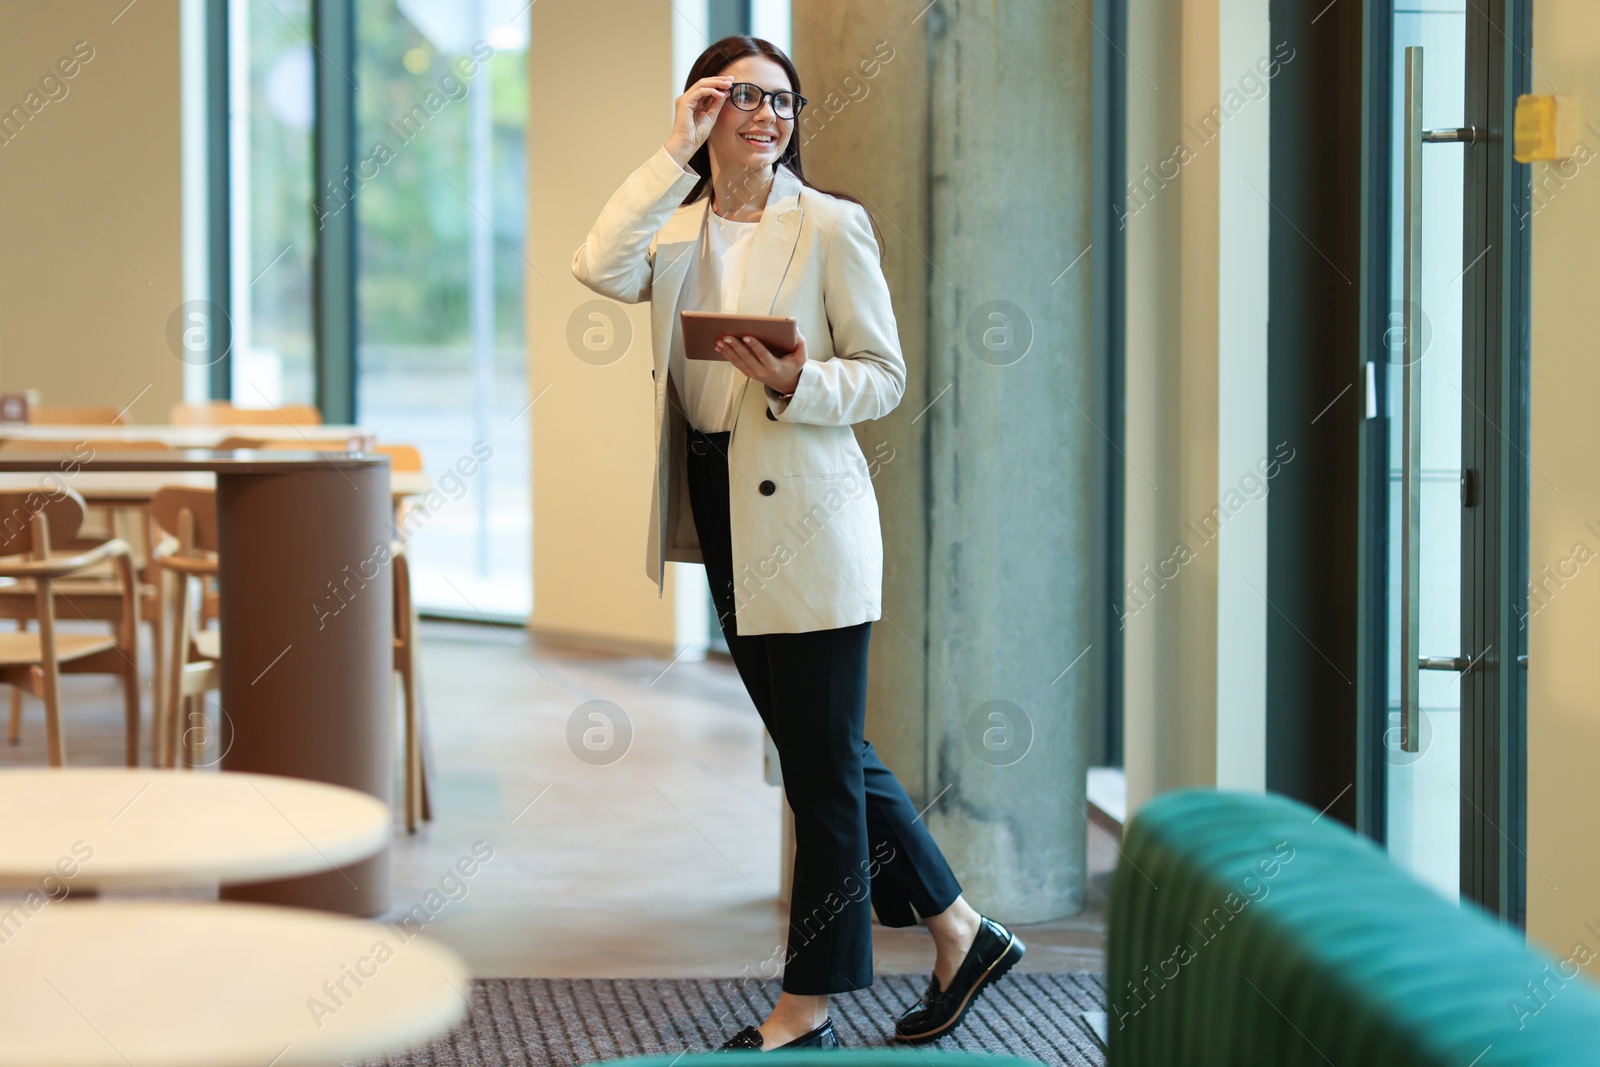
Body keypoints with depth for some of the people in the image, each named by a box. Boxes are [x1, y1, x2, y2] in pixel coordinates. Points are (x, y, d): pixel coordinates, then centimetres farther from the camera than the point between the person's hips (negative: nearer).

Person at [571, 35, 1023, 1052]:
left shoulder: (831, 225, -5)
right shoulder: (676, 227, 8)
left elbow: (884, 375, -6)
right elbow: (601, 269, -13)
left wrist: (795, 382, -24)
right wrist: (676, 151, -12)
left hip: (807, 516, -7)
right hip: (720, 510, 7)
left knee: (822, 761, 0)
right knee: (823, 750, 14)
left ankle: (809, 1007, 9)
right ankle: (959, 933, 28)